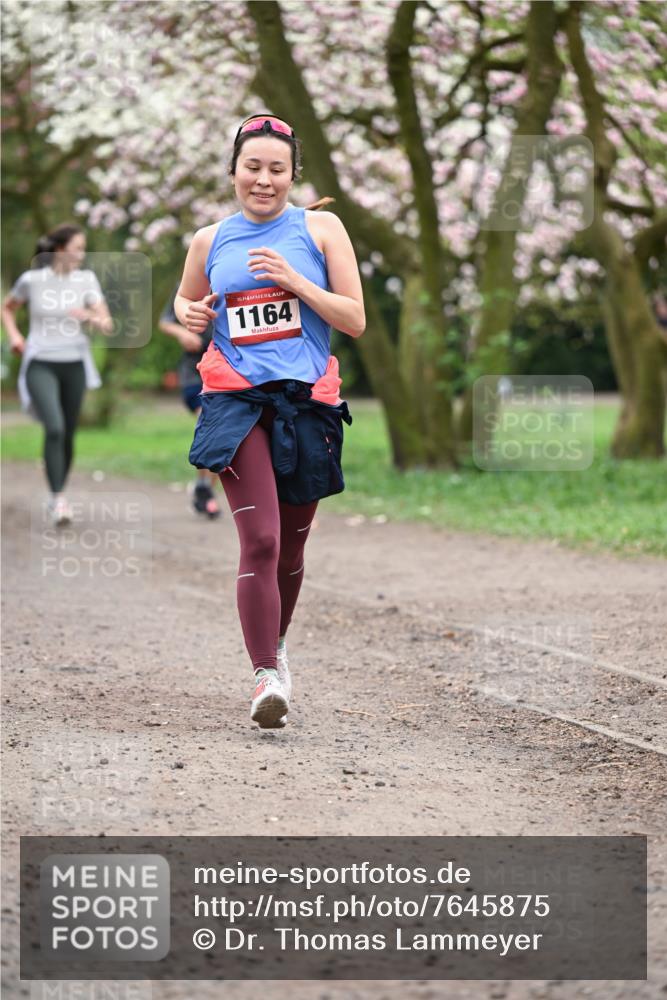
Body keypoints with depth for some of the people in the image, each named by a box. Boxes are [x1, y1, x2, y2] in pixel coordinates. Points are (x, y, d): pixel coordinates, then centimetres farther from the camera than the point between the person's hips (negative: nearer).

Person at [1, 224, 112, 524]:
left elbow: (107, 325, -8)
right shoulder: (31, 280, -5)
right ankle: (58, 500, -21)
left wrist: (90, 317, -29)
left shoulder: (86, 280, -3)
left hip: (74, 364, 3)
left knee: (68, 434, 9)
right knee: (54, 428, -22)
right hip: (40, 365, -2)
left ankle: (59, 493, 31)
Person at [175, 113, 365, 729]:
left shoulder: (320, 229, 4)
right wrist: (192, 314, 3)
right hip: (238, 400, -1)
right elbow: (185, 302, 26)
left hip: (307, 401, 1)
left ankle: (277, 644, 39)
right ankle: (267, 675, -16)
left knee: (290, 546, 13)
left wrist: (295, 282, -12)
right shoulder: (210, 241, 8)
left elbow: (355, 321, 1)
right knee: (260, 540, -18)